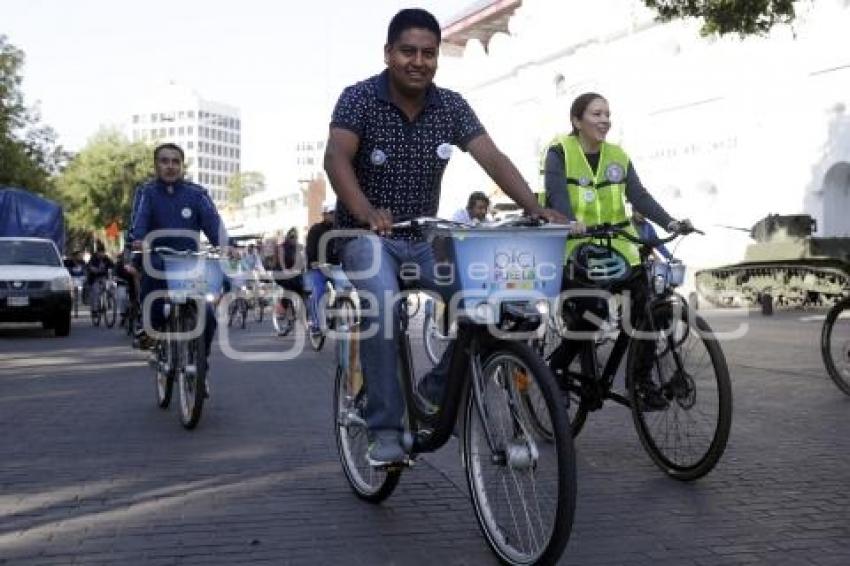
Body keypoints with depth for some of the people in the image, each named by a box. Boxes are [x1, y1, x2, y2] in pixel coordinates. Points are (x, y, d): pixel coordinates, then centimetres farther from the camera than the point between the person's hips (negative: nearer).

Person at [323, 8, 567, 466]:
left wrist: (536, 209, -29)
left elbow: (492, 159, -12)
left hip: (424, 236, 4)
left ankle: (440, 390, 3)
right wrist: (367, 212, -46)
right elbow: (336, 158, -27)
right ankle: (385, 428, -18)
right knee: (382, 309, -32)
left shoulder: (451, 107, -2)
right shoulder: (359, 98, -12)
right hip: (367, 235, -3)